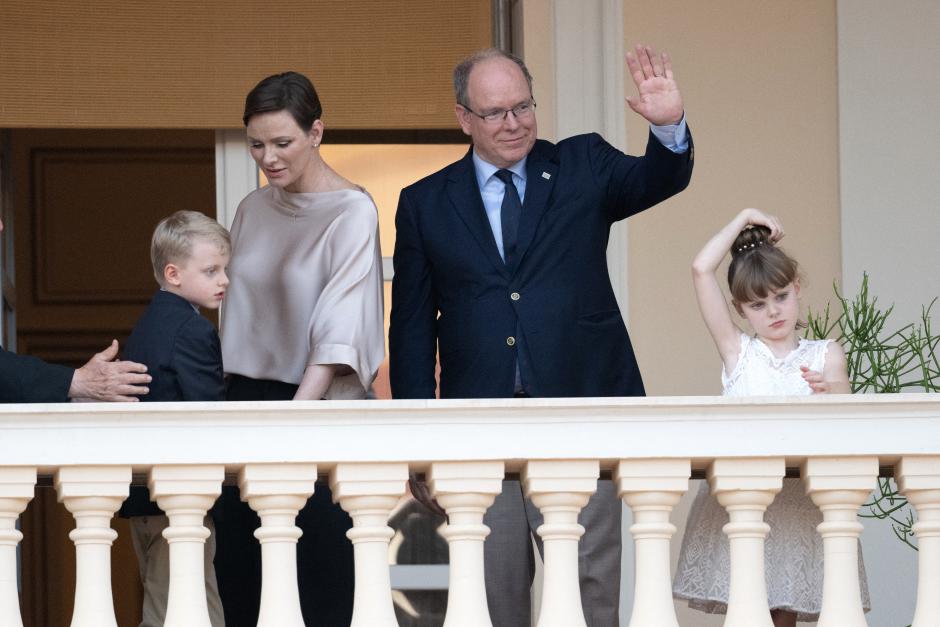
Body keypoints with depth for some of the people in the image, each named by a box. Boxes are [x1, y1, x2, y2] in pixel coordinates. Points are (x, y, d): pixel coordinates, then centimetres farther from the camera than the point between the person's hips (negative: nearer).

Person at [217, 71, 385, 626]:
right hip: (247, 395, 6)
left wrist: (293, 419, -29)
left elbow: (339, 329, -20)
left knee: (322, 569, -4)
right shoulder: (253, 209, 8)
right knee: (235, 566, 5)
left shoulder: (352, 211, -11)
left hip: (319, 403, -6)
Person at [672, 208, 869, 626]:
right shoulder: (737, 351, 11)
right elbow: (702, 270, 5)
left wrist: (830, 391, -23)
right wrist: (743, 220, 13)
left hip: (800, 499, 0)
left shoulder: (825, 355, 12)